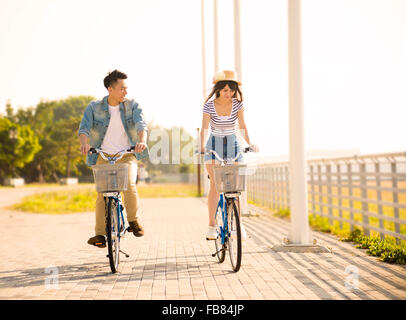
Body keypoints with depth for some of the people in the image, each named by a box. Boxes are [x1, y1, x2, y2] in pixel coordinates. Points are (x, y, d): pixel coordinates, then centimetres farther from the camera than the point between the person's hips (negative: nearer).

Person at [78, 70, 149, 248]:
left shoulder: (132, 106, -1)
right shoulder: (94, 108, -2)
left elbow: (141, 124, -17)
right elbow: (84, 128, -14)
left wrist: (142, 140, -39)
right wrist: (84, 144, -37)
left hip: (127, 155, 0)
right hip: (103, 156, 0)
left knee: (129, 186, -22)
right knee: (102, 194, -8)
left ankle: (133, 221, 1)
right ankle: (100, 234, -1)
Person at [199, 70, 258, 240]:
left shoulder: (237, 104, -7)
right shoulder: (209, 106, -12)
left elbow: (242, 127, -10)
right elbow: (204, 128, -20)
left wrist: (250, 143, -27)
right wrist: (202, 146, -38)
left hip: (232, 144, 2)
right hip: (214, 145, -1)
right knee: (215, 185, -11)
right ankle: (212, 225, -7)